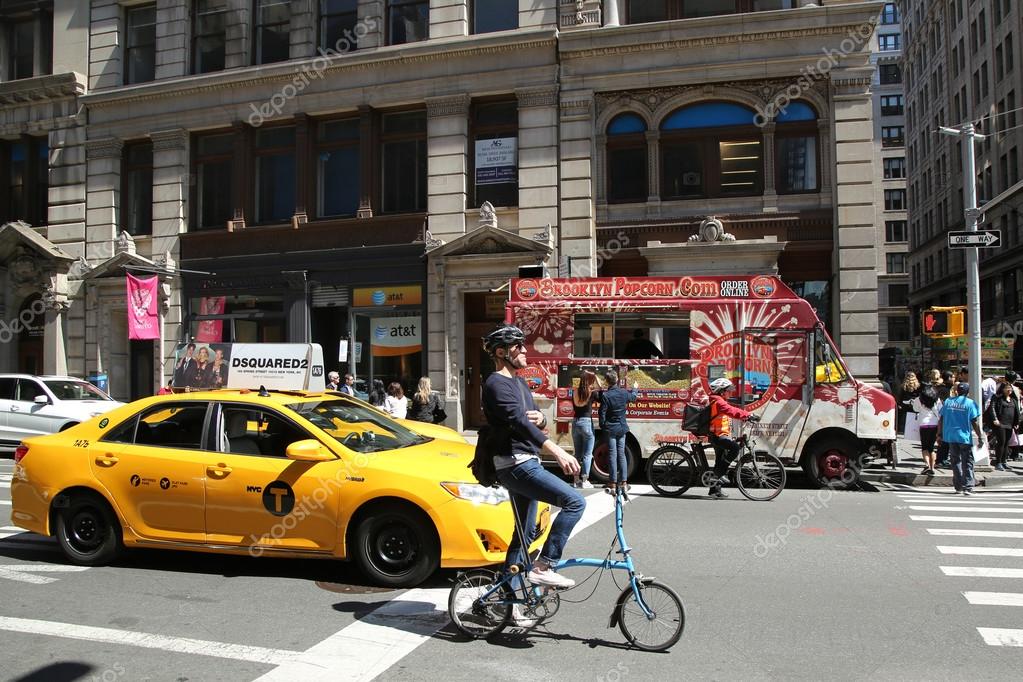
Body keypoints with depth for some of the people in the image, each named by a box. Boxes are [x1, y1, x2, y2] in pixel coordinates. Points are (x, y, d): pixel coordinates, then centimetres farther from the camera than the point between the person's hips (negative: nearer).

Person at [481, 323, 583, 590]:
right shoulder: (497, 384, -14)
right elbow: (519, 422, -27)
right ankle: (543, 567, -15)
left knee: (525, 532, 15)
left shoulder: (518, 382, 18)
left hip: (526, 463, 10)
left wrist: (539, 417, -6)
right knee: (574, 501, -19)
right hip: (516, 464, -10)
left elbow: (530, 419, 21)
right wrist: (558, 452, -38)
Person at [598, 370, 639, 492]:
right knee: (621, 454, 8)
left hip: (610, 428, -3)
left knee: (612, 455, 0)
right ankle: (623, 482, 7)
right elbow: (633, 397, 22)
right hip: (622, 427, 3)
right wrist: (635, 388, 42)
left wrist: (602, 426, 2)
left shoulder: (605, 395, -15)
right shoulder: (624, 393, -1)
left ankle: (613, 482, 1)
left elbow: (602, 413, -12)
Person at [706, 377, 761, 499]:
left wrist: (746, 417, 11)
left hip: (719, 436, 11)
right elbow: (732, 411, -28)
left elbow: (731, 411, 21)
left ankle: (714, 489, 19)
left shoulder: (719, 402, 21)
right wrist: (749, 415, -34)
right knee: (734, 448, -29)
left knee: (720, 462, 13)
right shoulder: (719, 402, -14)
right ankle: (719, 474, -22)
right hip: (718, 436, -11)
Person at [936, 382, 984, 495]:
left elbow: (941, 420, 6)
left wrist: (939, 434, 12)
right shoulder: (970, 403, -7)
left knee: (955, 461, 12)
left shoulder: (948, 402, 5)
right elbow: (975, 423, -8)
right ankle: (967, 487, -3)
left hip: (950, 436, 4)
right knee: (967, 462, 3)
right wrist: (980, 436, -1)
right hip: (965, 437, -4)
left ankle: (958, 487, 16)